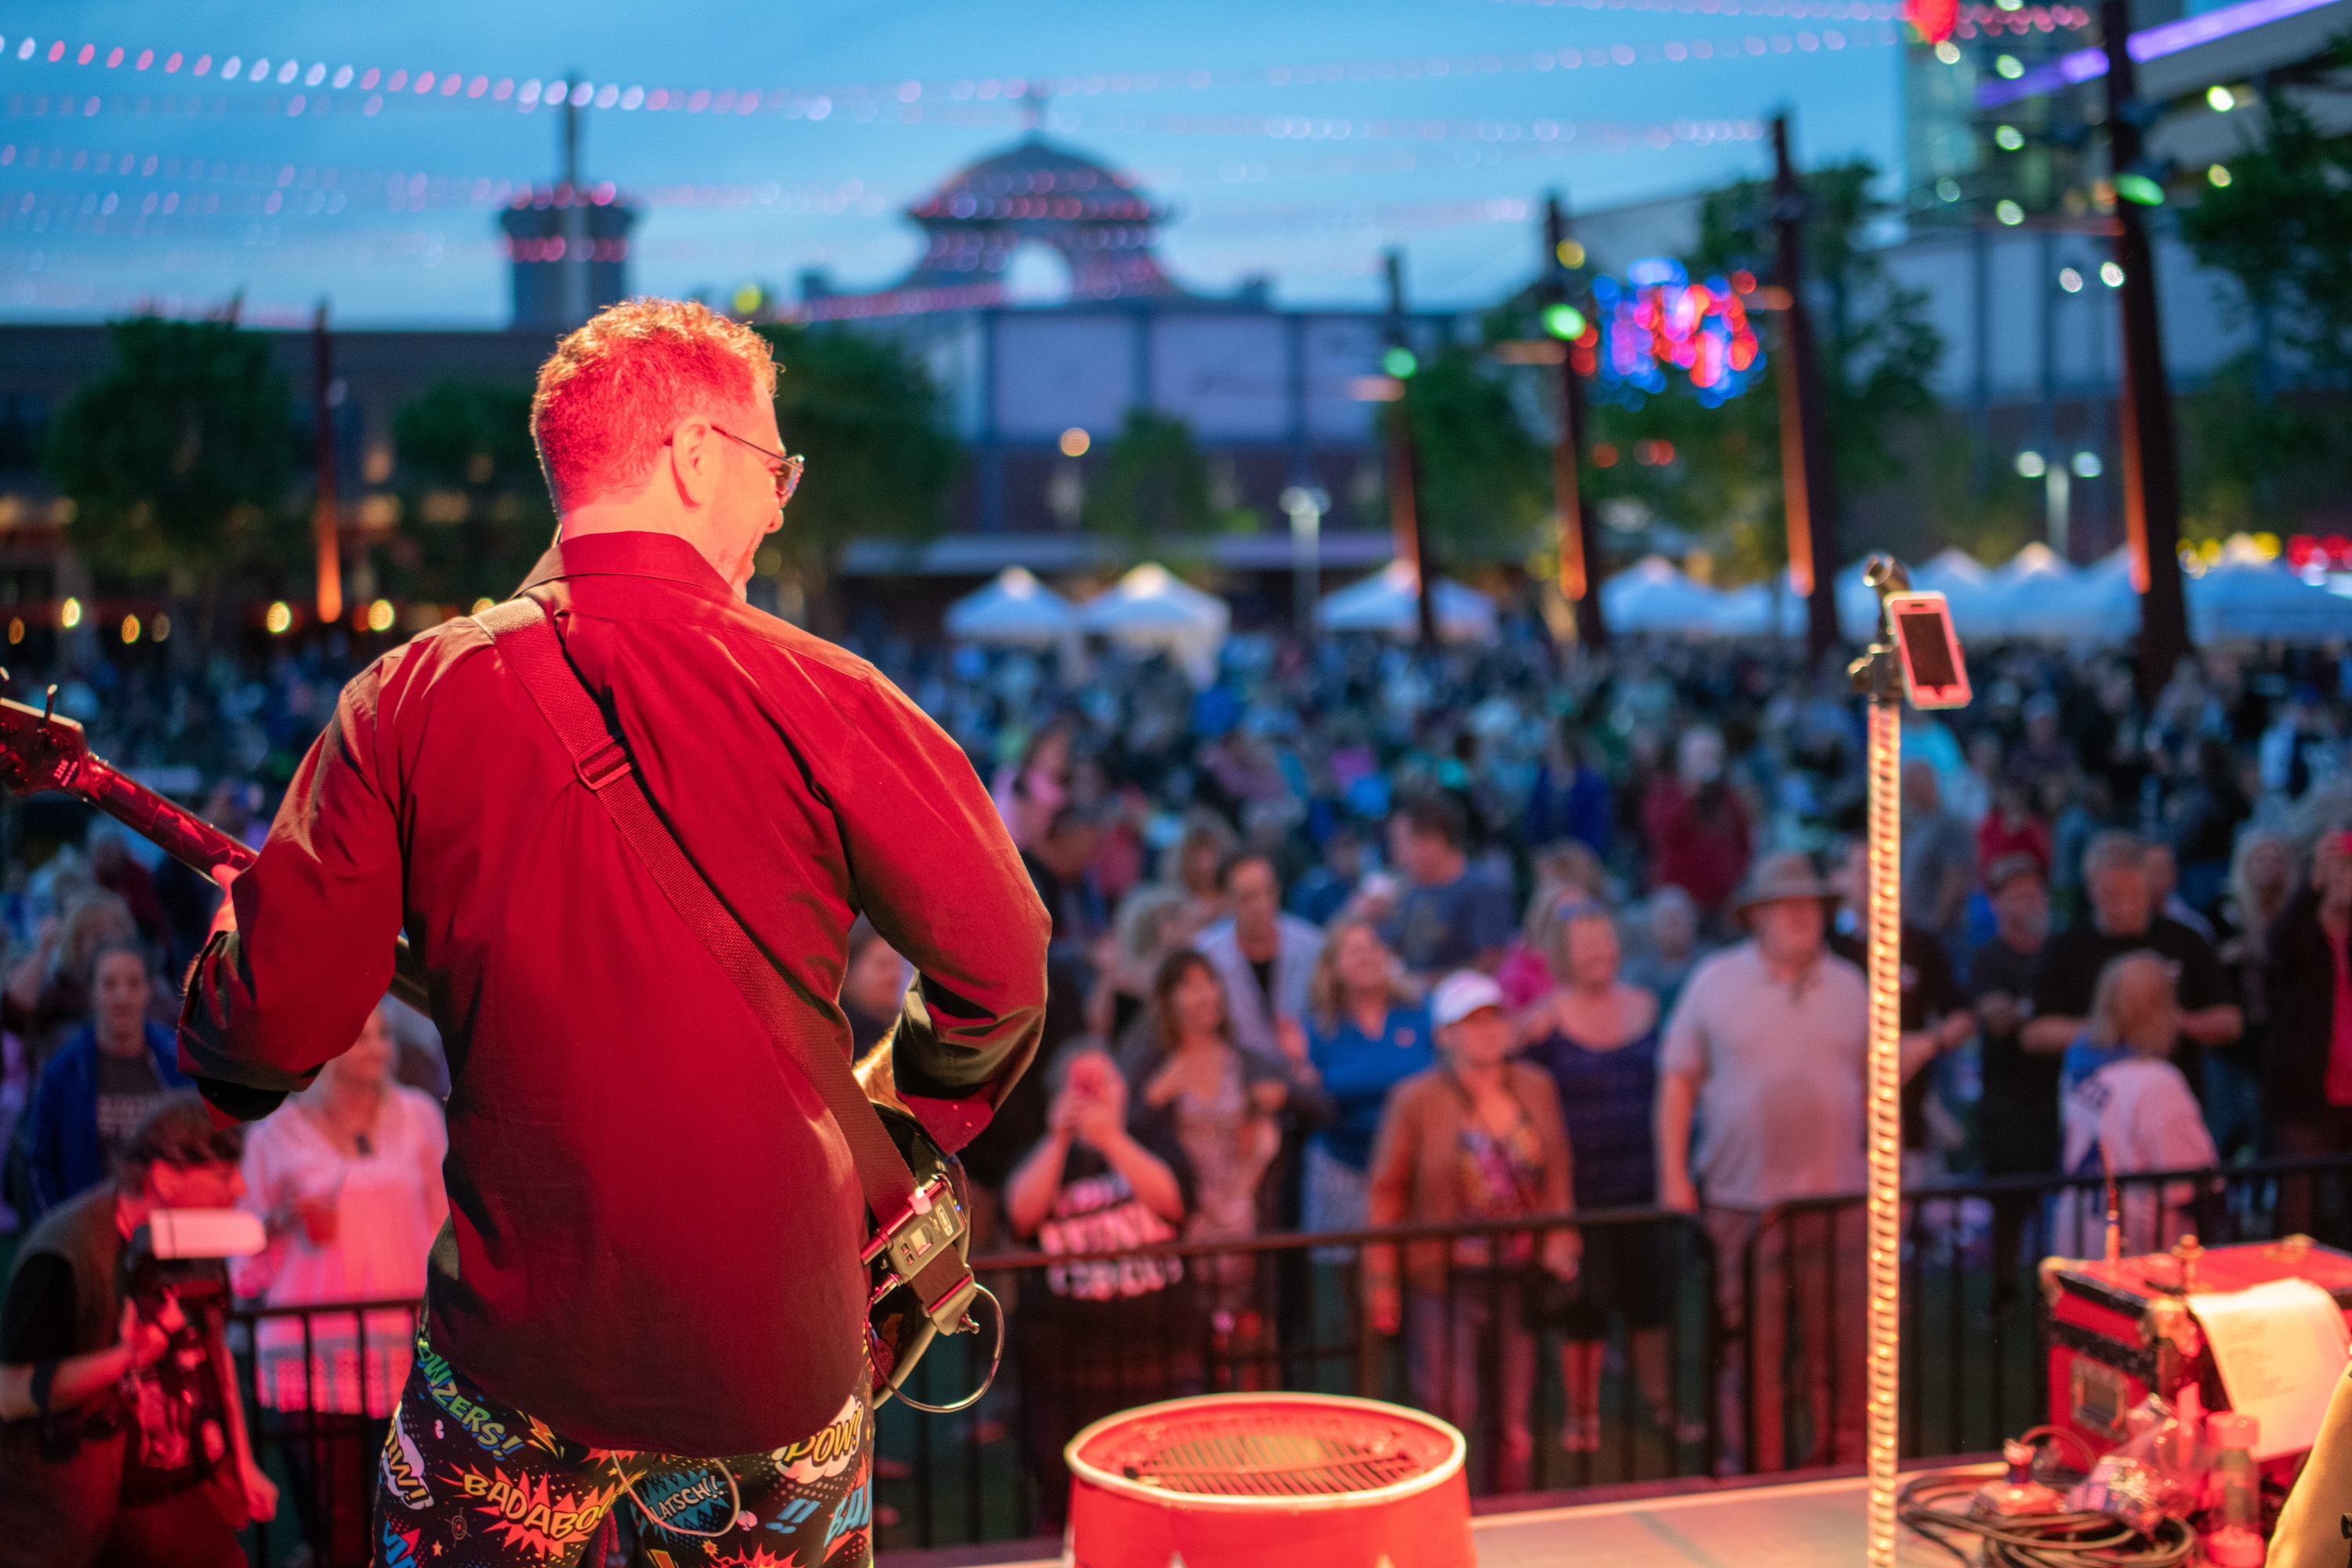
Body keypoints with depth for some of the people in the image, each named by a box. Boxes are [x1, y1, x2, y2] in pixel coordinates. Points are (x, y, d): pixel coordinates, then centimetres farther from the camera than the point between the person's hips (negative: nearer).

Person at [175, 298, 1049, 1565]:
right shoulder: (819, 698, -10)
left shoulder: (410, 701, -7)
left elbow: (273, 1022, -7)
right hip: (782, 1344, 0)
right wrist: (903, 1125, 14)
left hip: (518, 1339, 0)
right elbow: (1000, 967, -6)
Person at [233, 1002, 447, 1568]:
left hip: (406, 1345, 1)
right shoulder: (277, 1133, 7)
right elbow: (249, 1241, 11)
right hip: (312, 1348, -1)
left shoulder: (418, 1115, 10)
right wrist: (283, 1221, -7)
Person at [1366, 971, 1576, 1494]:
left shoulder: (1537, 1088, 6)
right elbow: (1388, 1192, -4)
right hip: (1448, 1283, -4)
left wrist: (1560, 1242, 4)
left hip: (1521, 1279, 4)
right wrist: (1381, 1280, -6)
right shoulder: (1415, 1099, -7)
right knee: (1449, 1419, -6)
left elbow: (1557, 1175, 16)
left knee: (1515, 1422, 10)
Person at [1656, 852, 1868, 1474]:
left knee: (1841, 1347, 5)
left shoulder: (1849, 986, 8)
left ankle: (1842, 1462, 18)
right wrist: (1673, 1176, -3)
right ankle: (1759, 1471, 15)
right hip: (1742, 1201, -2)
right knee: (1752, 1350, 4)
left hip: (1838, 1197, 2)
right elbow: (1678, 1079, 2)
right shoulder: (1716, 981, 1)